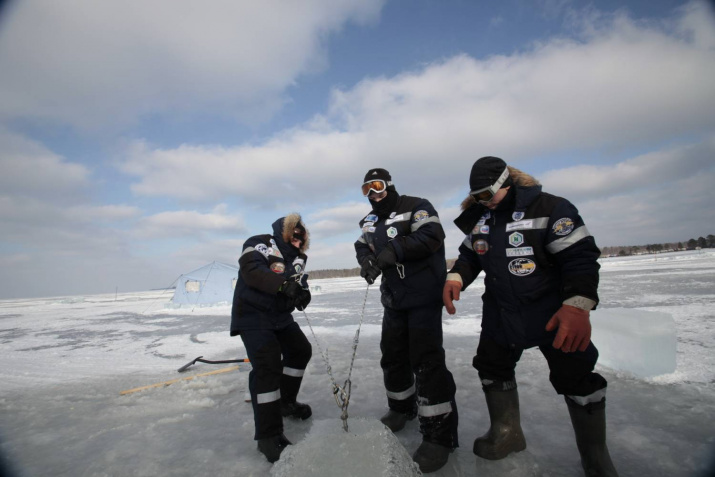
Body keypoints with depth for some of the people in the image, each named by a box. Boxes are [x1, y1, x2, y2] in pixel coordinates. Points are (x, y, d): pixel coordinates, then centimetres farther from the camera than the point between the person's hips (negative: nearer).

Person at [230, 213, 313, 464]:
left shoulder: (297, 258, 11)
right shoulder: (261, 244, -13)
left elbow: (300, 283, 7)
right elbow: (251, 270, -28)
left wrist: (303, 293, -18)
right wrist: (283, 284, -41)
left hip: (280, 315, 9)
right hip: (253, 314, -9)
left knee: (300, 350, 16)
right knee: (268, 365, -19)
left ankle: (285, 401, 35)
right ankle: (268, 435, -9)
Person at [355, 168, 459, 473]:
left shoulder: (415, 207, -9)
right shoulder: (370, 222, 15)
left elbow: (431, 236, -21)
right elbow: (363, 247, 15)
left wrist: (395, 250, -28)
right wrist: (366, 261, -8)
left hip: (424, 296, -7)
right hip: (394, 299, 8)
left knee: (426, 359, -10)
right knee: (392, 354, 14)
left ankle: (439, 433, 3)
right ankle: (402, 407, 37)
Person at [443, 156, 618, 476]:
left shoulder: (550, 208, -15)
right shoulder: (479, 218, 3)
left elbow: (580, 256, -19)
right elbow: (469, 254, 11)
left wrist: (577, 306, -29)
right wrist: (456, 278, -9)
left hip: (553, 312, -5)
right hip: (501, 312, 6)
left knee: (575, 377, 2)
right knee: (491, 367, 13)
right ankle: (507, 433, 35)